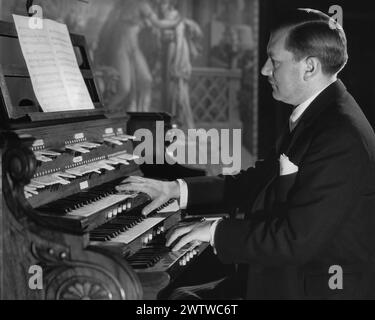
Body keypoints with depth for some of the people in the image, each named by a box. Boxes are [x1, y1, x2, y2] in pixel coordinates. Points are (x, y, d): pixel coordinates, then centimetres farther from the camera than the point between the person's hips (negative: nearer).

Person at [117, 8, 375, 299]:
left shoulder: (341, 137, -24)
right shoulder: (313, 117, 8)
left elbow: (298, 240, -26)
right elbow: (258, 183, 14)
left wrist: (216, 232, -17)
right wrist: (178, 189, 9)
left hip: (317, 286, -9)